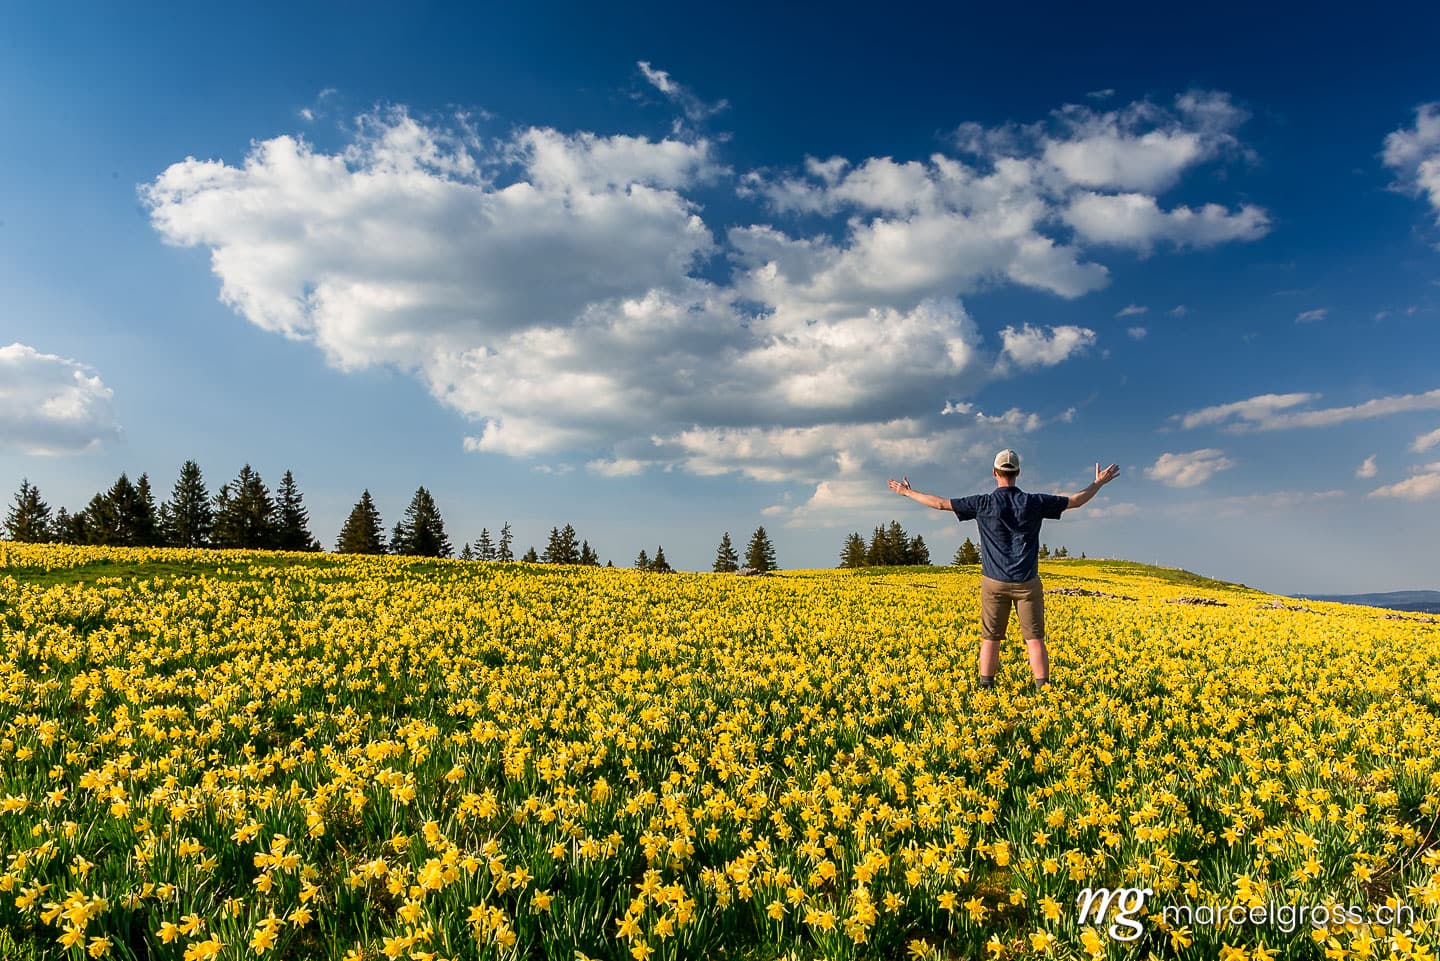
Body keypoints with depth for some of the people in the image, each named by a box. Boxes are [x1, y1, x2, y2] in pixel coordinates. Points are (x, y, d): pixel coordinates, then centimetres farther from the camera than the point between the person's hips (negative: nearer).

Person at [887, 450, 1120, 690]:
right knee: (1034, 639, 4)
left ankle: (986, 689, 7)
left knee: (990, 639, 6)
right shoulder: (1034, 502, -2)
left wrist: (907, 492, 11)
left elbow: (941, 503, -1)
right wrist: (1099, 483, 25)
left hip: (994, 582, 0)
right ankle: (1043, 689, 3)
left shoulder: (983, 504, -5)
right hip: (1026, 583, 0)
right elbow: (1076, 501, 9)